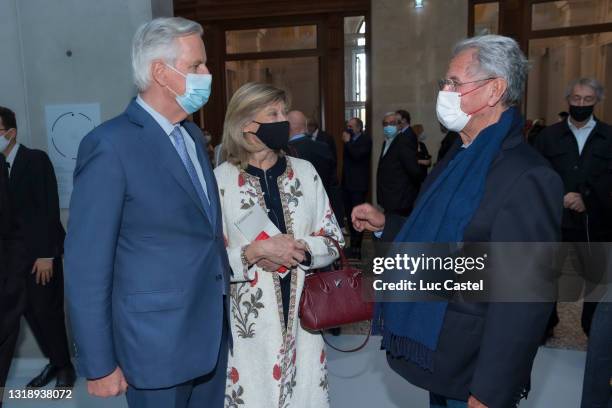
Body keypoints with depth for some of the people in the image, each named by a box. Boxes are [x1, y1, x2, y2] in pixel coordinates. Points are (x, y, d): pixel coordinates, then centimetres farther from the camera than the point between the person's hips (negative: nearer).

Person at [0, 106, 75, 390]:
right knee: (30, 312, 10)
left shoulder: (36, 160, -9)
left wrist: (45, 253, -16)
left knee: (48, 312, 3)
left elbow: (49, 209, -13)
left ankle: (64, 366, 21)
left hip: (39, 252, -5)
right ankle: (54, 362, 27)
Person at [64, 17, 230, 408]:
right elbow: (87, 264, -16)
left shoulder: (193, 135, 7)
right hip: (158, 341, -7)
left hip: (213, 331, 7)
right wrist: (100, 365, -12)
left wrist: (221, 307, 11)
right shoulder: (111, 144, -17)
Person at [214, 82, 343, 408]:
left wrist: (301, 250, -13)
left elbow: (334, 240, 5)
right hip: (248, 322, -3)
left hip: (301, 317, 3)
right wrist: (254, 252, -21)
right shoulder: (220, 180, -8)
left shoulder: (305, 172, 3)